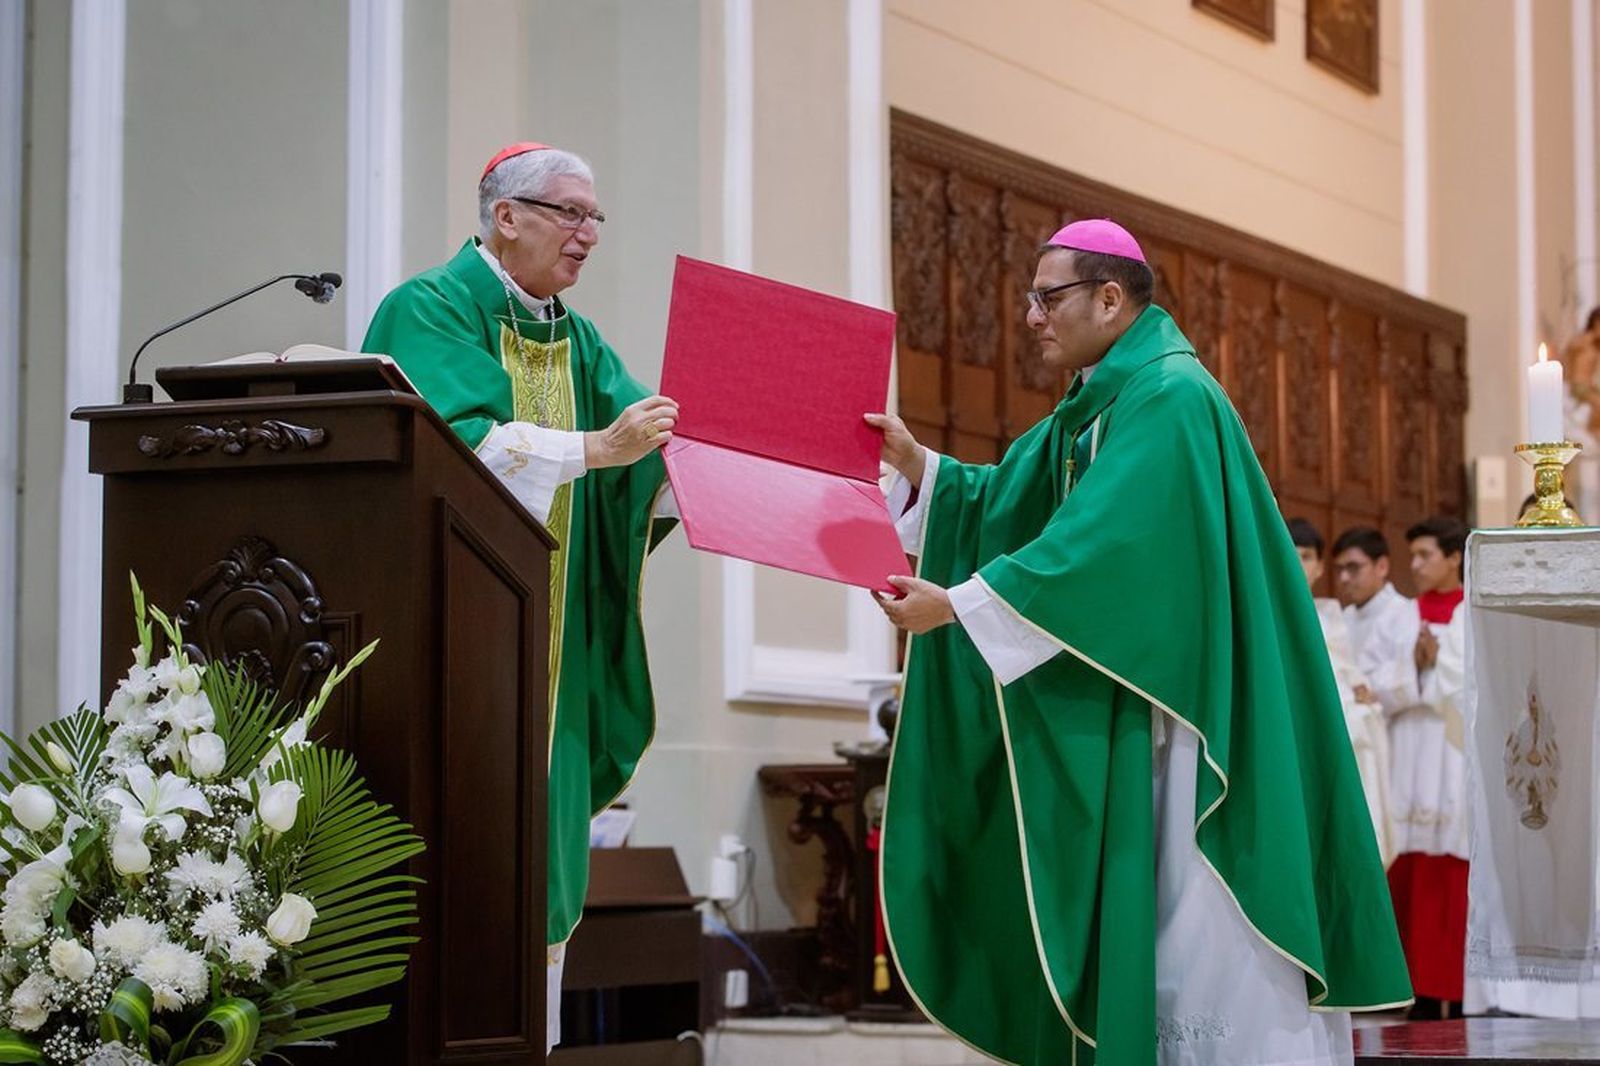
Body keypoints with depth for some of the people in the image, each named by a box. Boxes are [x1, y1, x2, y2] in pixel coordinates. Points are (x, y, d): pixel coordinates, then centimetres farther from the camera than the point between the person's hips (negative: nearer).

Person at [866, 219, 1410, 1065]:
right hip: (1116, 704, 9)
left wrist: (954, 605, -24)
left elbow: (1101, 546, -23)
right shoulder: (1096, 405, 14)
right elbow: (1006, 506, 15)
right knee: (1126, 908, 9)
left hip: (1185, 702, -9)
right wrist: (914, 463, 0)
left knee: (1195, 923, -7)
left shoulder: (1167, 398, -15)